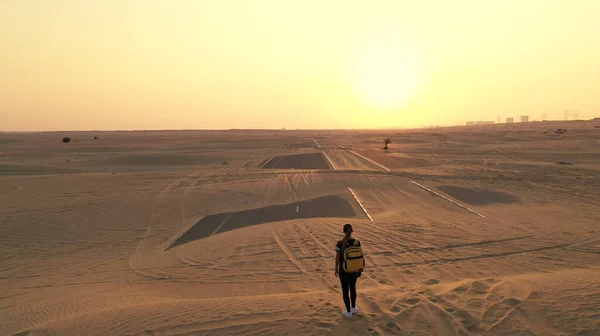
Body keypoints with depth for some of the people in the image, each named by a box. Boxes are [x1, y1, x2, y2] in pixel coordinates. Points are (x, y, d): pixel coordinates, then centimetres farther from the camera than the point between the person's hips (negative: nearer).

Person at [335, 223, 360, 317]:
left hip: (344, 270, -3)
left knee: (345, 290, 12)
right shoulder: (357, 242, -11)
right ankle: (353, 308, 37)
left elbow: (337, 258, -12)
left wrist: (336, 269, 3)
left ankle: (348, 312, 22)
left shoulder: (340, 243, -20)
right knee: (352, 288, 25)